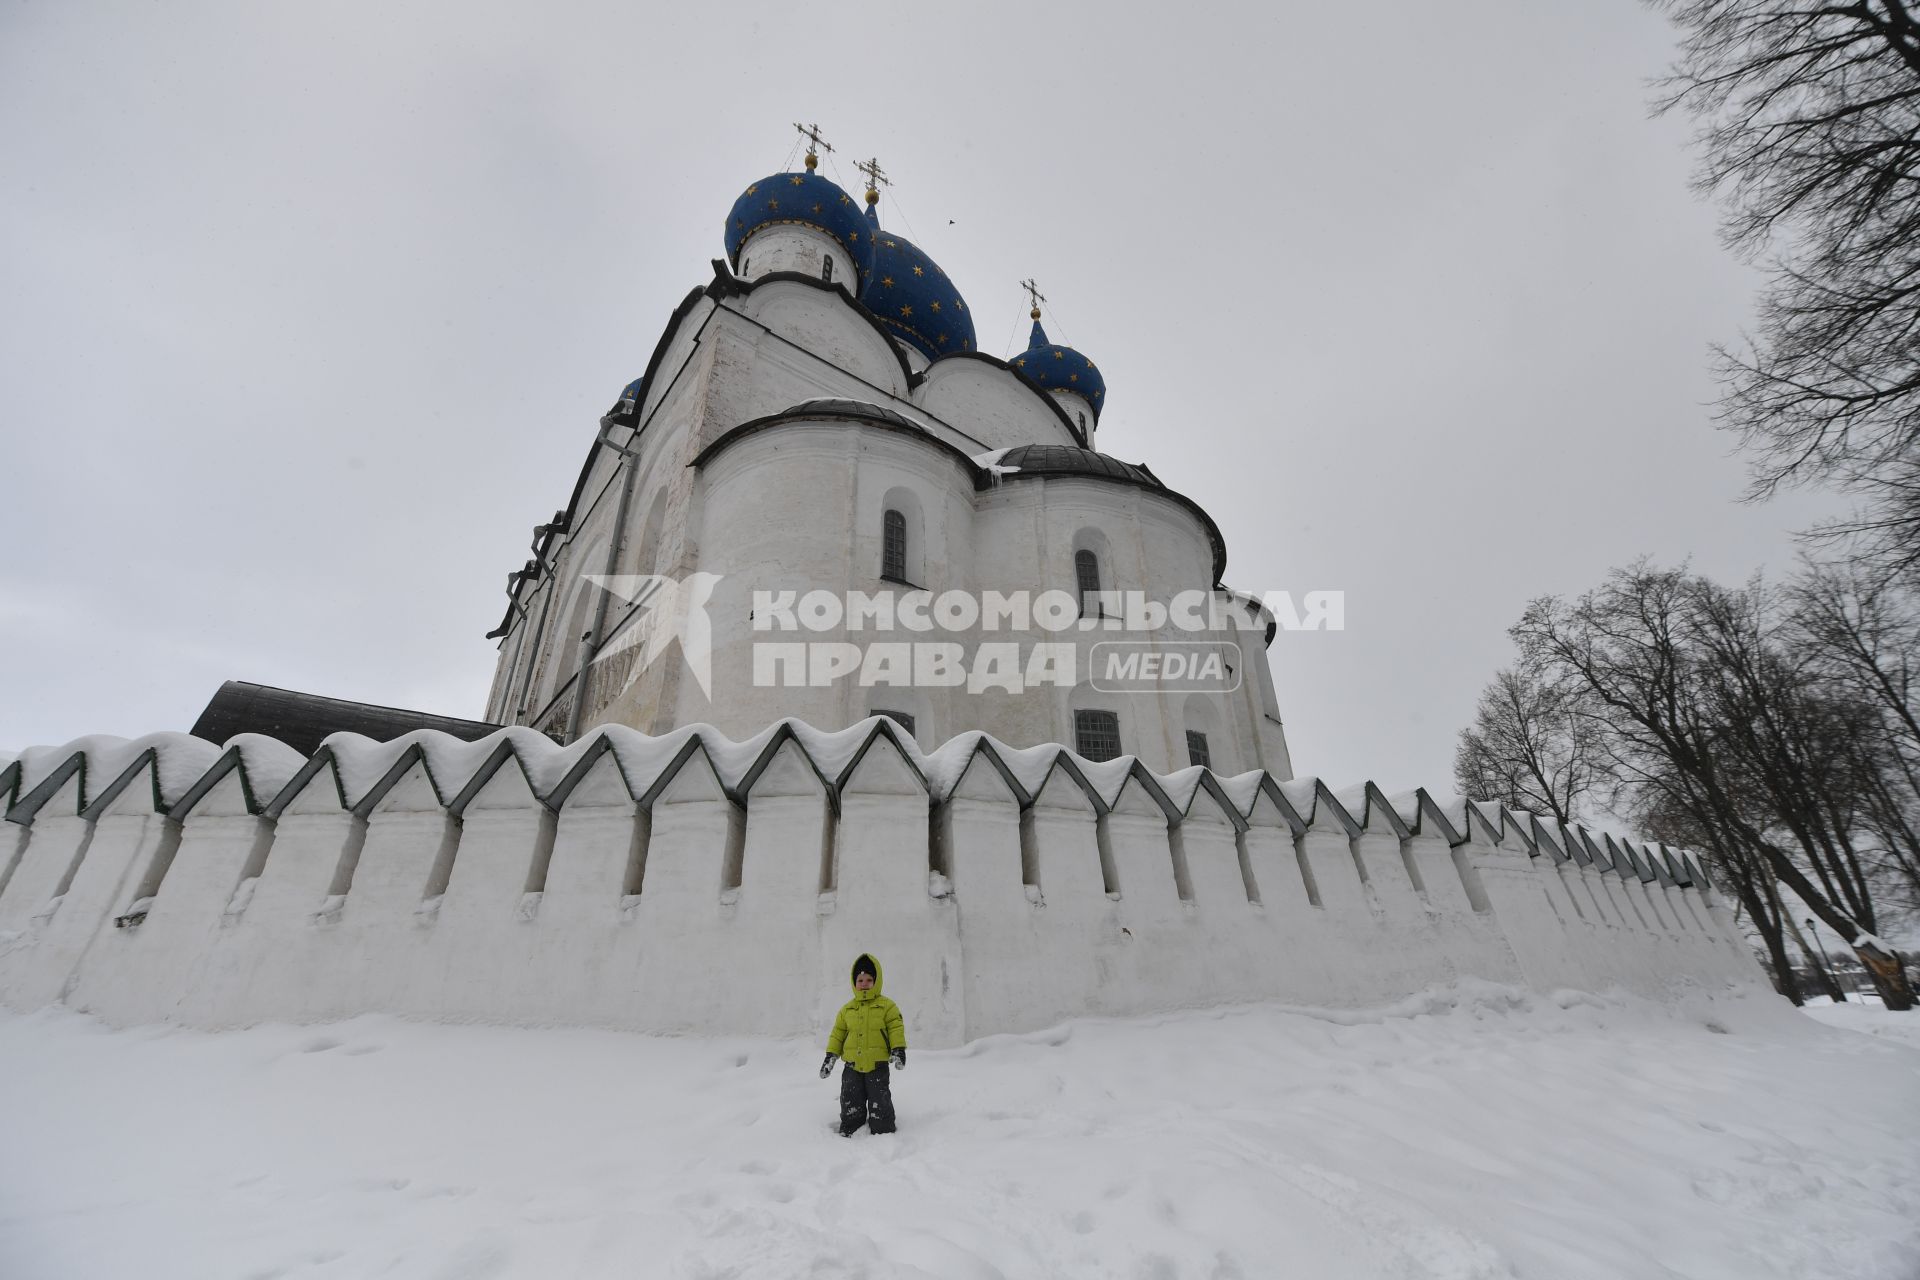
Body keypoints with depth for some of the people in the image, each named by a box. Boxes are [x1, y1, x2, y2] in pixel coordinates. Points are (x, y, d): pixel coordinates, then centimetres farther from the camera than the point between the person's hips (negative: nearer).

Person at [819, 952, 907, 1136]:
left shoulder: (886, 1005, -4)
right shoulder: (846, 1009, 7)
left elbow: (896, 1029, -8)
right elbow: (837, 1033, 11)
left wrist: (899, 1050, -20)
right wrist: (830, 1056, 6)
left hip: (877, 1066, -3)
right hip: (852, 1066, 3)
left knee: (880, 1104, 3)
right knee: (851, 1105, 11)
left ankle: (883, 1133, 18)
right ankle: (848, 1132, 27)